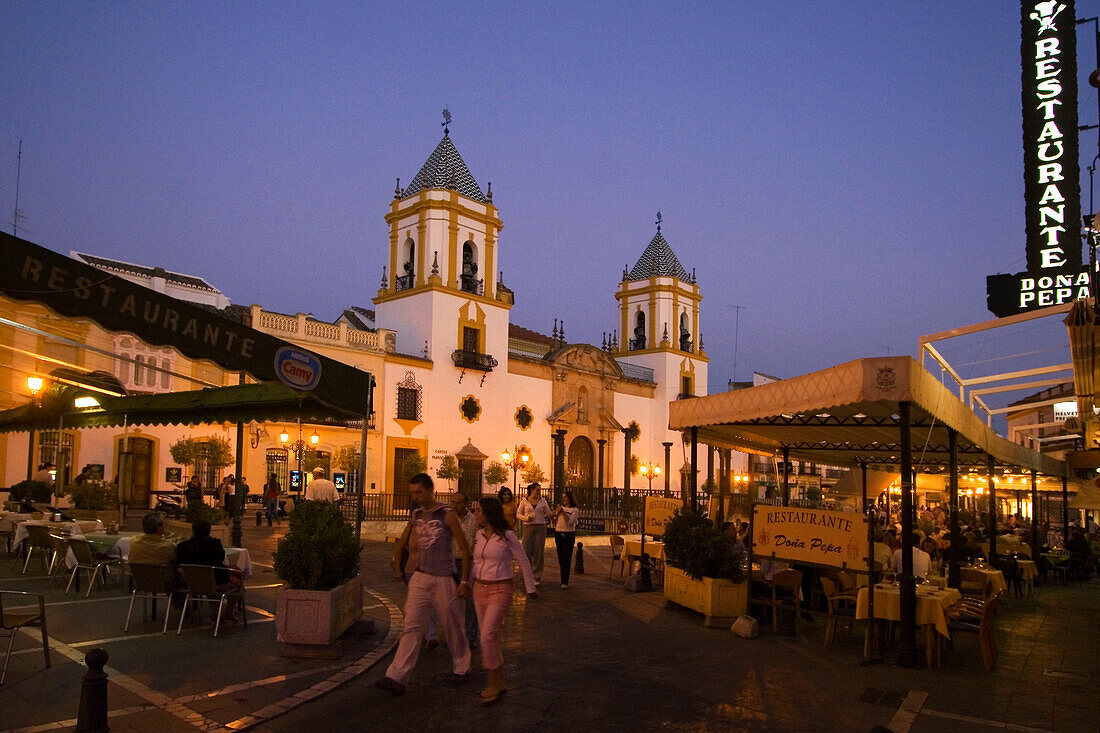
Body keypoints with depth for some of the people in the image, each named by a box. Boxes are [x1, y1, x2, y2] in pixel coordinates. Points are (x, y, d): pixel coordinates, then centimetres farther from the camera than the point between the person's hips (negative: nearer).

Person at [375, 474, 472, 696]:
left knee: (452, 626, 9)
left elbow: (465, 550, -8)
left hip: (443, 579, -5)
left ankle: (462, 669, 29)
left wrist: (464, 581, -9)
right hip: (420, 578, 5)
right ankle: (396, 678, -4)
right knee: (411, 626, -2)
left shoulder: (447, 515, -11)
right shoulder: (416, 515, 7)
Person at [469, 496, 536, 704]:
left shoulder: (506, 535, -12)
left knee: (487, 637, -14)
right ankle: (499, 683, 22)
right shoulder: (480, 534, 5)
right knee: (490, 637, 11)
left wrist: (530, 588, 2)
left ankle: (494, 685, -1)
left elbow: (523, 561, -4)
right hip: (480, 589, 7)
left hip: (500, 590, -7)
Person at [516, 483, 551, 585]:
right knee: (526, 552, -3)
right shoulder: (524, 501, 4)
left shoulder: (542, 501, 8)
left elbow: (548, 514, 11)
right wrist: (526, 518, -9)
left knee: (538, 553, -2)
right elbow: (518, 514, 7)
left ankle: (537, 578, 4)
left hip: (540, 528, 1)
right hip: (528, 527, 0)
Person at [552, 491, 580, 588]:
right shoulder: (560, 507, 12)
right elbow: (555, 522, 15)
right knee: (561, 557, 5)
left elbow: (570, 522, -14)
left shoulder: (575, 510, -1)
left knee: (567, 558, -9)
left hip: (569, 534, -4)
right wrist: (556, 513, -1)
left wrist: (562, 511, -15)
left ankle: (565, 582, -12)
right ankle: (563, 581, 13)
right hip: (558, 534, 4)